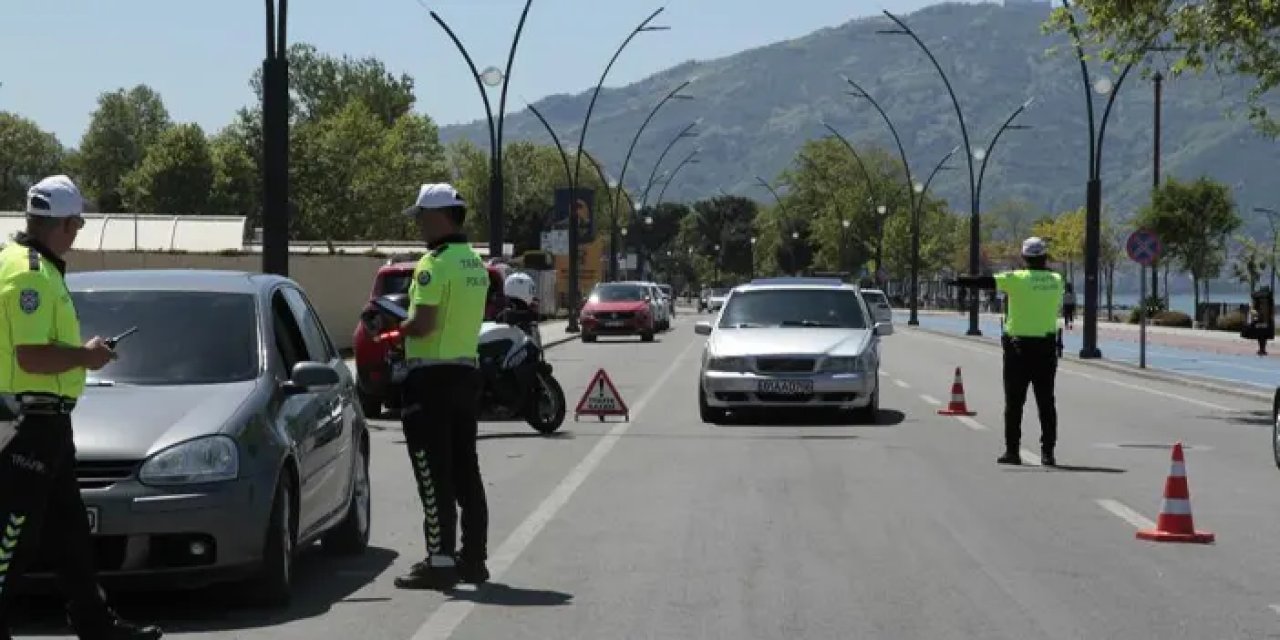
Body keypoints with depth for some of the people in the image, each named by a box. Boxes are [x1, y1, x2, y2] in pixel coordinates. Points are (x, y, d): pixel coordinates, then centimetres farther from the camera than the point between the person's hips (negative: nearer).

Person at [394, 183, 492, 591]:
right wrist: (408, 326, 17)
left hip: (432, 376, -9)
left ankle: (440, 561, -6)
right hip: (466, 370, 9)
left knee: (433, 474, -6)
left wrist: (394, 328, -3)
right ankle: (473, 557, 17)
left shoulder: (434, 264, -15)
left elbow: (424, 323, -22)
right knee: (465, 470, 13)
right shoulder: (475, 264, 14)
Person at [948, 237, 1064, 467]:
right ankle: (1048, 452, 4)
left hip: (1019, 346, -3)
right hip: (1047, 347, 3)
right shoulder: (1056, 280, 2)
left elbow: (986, 282, -11)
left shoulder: (1017, 278, -9)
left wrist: (959, 281, -2)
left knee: (1014, 402, 4)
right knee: (1046, 402, 6)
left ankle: (1012, 451, 3)